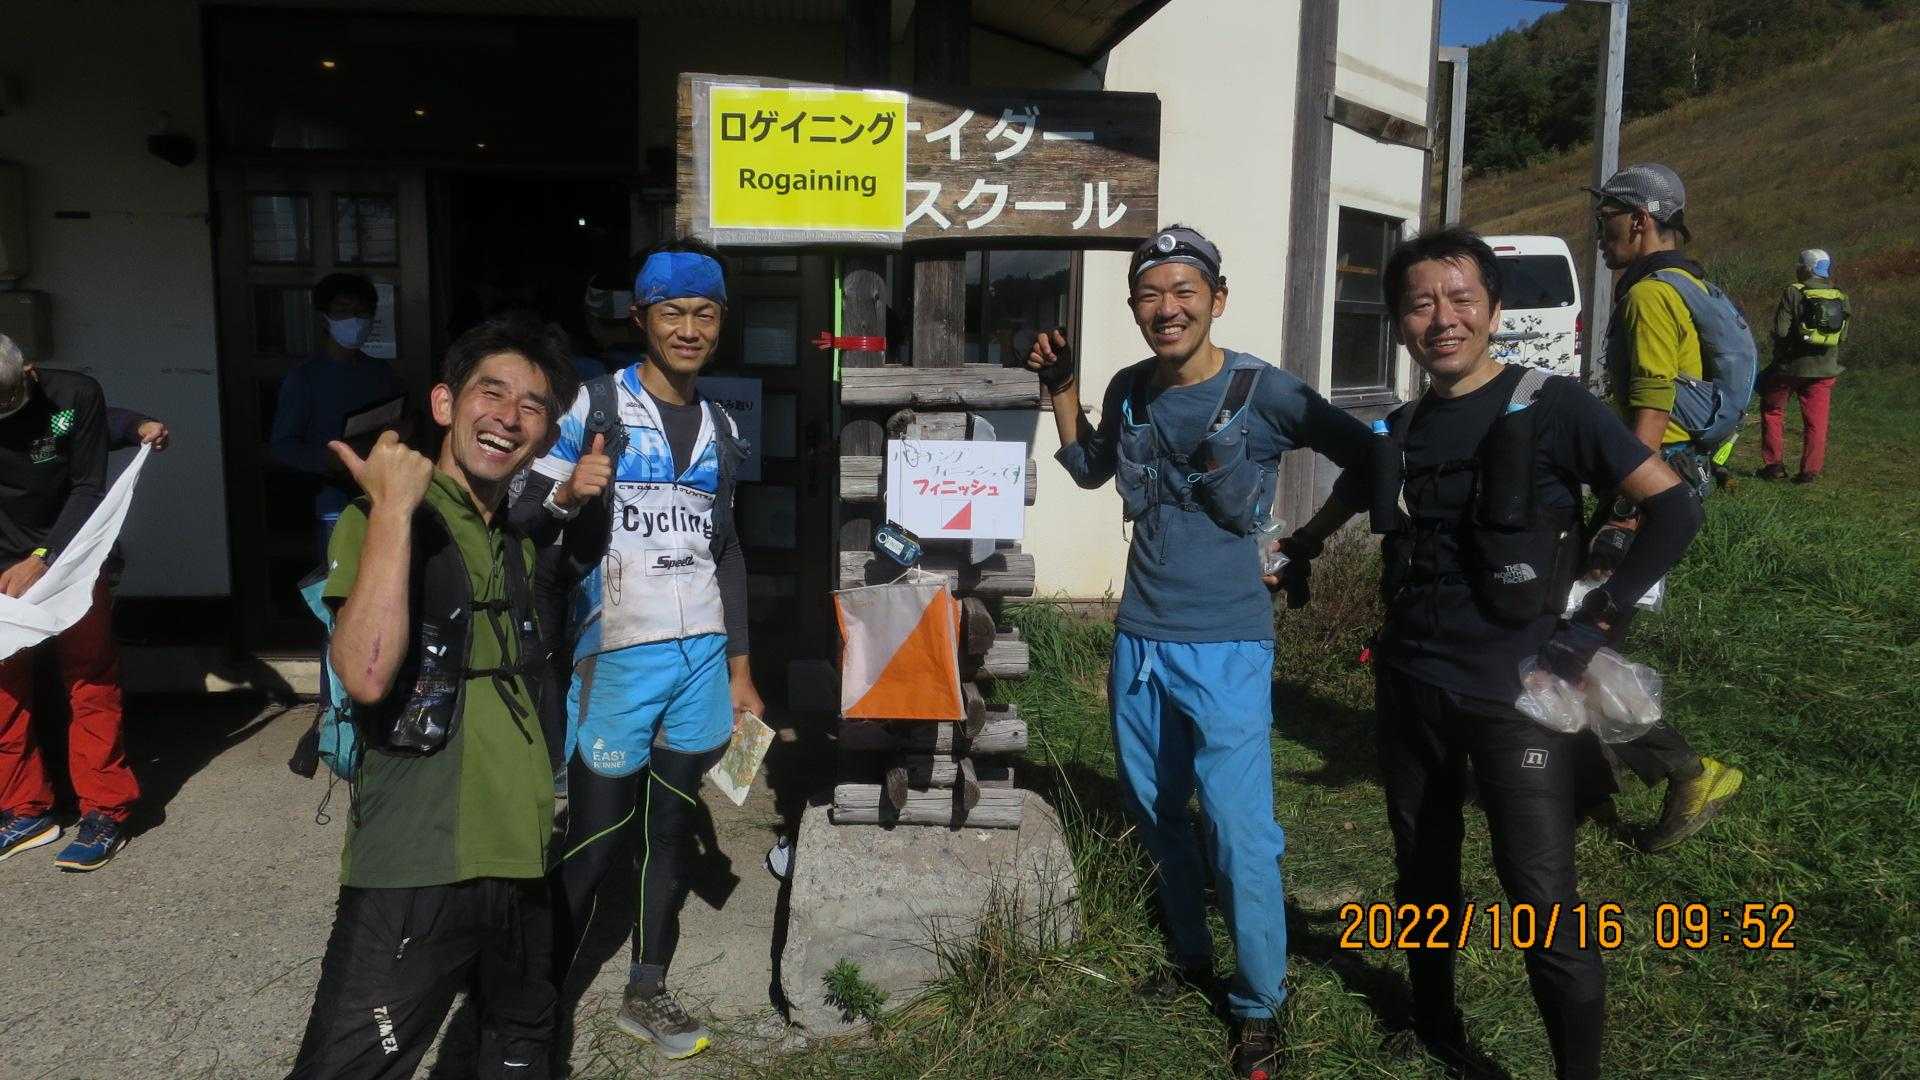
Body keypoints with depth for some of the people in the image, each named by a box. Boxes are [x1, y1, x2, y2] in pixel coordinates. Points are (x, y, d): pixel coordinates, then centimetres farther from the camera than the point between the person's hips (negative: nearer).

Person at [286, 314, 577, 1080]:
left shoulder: (518, 544, 15)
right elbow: (366, 673, -26)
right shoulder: (379, 518, -7)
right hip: (412, 871, -7)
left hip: (520, 867, 7)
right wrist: (394, 507, -23)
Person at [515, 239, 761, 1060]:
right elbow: (528, 521, -5)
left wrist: (738, 666, 14)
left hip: (700, 656, 5)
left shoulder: (721, 428, 11)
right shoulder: (591, 407, -4)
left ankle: (647, 992, 26)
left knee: (673, 825, 12)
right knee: (594, 837, -1)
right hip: (618, 656, -5)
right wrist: (567, 497, -28)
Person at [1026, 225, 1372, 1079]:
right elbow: (1090, 470, 21)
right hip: (1139, 637, 6)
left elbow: (1367, 457, -1)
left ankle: (1260, 1006, 18)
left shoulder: (1265, 392, -13)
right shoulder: (1129, 391, 2)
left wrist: (1312, 536, -1)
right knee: (1155, 813, 18)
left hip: (1225, 646, -5)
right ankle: (1191, 957, 41)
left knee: (1241, 832, -4)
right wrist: (1060, 388, 10)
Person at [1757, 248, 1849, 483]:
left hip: (1791, 365, -4)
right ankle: (1810, 471, 8)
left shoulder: (1793, 293, -11)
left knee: (1772, 411, 13)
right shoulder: (1841, 299, 4)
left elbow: (1780, 331, -16)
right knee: (1816, 420, 8)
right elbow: (1842, 336, 6)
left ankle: (1773, 465, 11)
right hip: (1824, 368, 4)